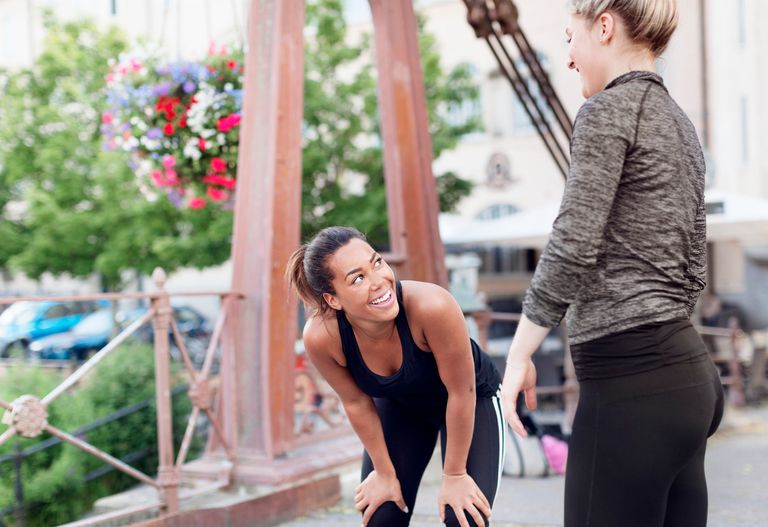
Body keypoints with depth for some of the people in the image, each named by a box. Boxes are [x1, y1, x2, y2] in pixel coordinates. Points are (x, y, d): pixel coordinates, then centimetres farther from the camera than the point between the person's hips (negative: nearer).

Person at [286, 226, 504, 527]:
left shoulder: (431, 306, -41)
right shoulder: (321, 337, -31)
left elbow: (461, 392, -27)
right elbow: (357, 404, -12)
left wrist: (455, 474, -16)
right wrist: (384, 472, -1)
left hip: (473, 401, -2)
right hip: (400, 405, 3)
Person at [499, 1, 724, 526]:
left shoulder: (609, 109, -8)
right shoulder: (679, 122, 18)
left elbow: (572, 246, -16)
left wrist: (519, 356, -10)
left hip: (630, 376, -9)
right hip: (684, 371, 9)